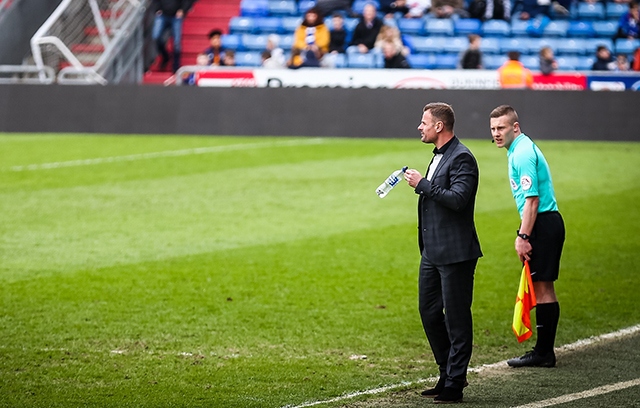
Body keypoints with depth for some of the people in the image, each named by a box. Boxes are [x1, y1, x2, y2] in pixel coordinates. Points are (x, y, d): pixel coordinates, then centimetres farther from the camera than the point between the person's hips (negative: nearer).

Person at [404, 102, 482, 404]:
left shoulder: (461, 158, -14)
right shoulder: (439, 156, 16)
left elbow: (458, 198, -26)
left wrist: (423, 184, -19)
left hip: (455, 253, -10)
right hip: (433, 251, 10)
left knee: (456, 318, -2)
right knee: (429, 312, 13)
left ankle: (454, 385, 3)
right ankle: (448, 373, 24)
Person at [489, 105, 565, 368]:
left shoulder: (523, 153, -15)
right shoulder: (520, 150, 17)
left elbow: (532, 199, -21)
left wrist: (523, 237, -21)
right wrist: (523, 234, 23)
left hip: (543, 225, -11)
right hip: (545, 225, 11)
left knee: (542, 287, -7)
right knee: (542, 288, 11)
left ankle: (544, 353, -5)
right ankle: (544, 350, 15)